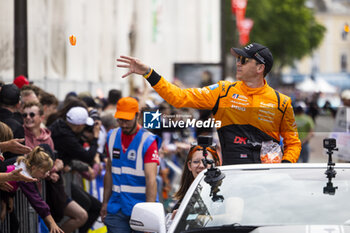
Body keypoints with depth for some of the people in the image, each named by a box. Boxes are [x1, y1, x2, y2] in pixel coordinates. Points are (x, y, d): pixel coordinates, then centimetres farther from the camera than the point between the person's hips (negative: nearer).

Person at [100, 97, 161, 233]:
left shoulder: (148, 141, -10)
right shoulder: (112, 137, 8)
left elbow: (151, 178, -18)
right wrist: (105, 203, 13)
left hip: (140, 206, -4)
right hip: (117, 206, 4)